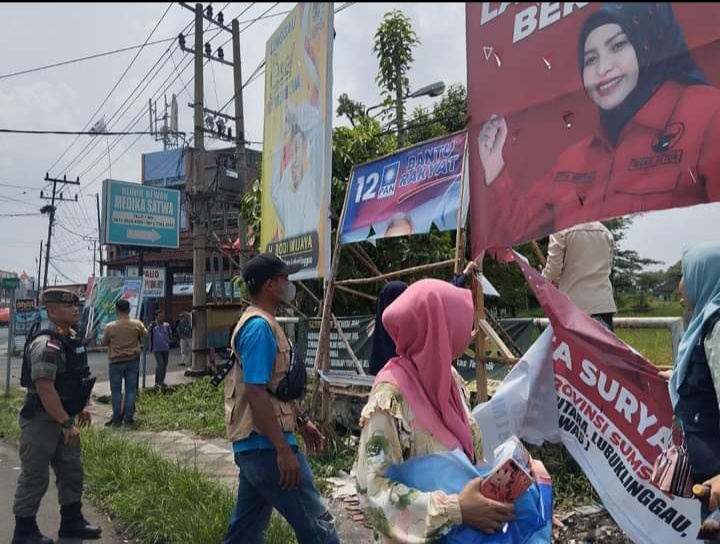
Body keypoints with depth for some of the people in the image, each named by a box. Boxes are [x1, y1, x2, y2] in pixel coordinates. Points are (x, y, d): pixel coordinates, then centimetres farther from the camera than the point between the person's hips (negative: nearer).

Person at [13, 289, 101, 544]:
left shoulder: (71, 339, 7)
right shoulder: (46, 344, -23)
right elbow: (45, 388, -28)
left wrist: (80, 408, 21)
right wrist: (66, 423, -25)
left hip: (63, 417, 10)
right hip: (41, 420, -9)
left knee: (72, 470, 15)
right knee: (34, 476, 3)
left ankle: (71, 522, 28)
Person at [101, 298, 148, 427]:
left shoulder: (110, 326, -11)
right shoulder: (137, 324, -7)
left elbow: (104, 342, 3)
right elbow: (145, 335, 11)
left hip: (116, 361, -1)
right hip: (133, 360, 2)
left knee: (116, 390, 8)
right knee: (131, 389, 6)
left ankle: (117, 419, 10)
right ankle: (128, 418, 7)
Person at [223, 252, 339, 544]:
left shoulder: (258, 323, 14)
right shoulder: (260, 326, -18)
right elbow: (256, 393, -24)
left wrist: (301, 422, 22)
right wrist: (284, 450, -24)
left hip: (255, 444, 10)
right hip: (266, 445, -10)